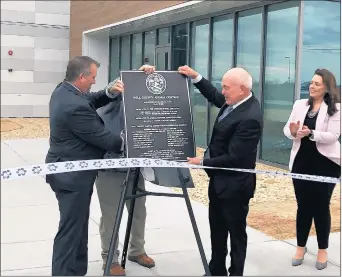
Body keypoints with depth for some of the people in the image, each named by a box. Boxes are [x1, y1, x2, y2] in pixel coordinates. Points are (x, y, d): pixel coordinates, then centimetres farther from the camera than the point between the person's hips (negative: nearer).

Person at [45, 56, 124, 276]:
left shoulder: (64, 90, 3)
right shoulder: (75, 107, -29)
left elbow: (88, 101, 17)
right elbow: (103, 138, -21)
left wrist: (109, 93, -1)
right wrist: (126, 141, -3)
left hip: (67, 169, 11)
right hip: (73, 175, -11)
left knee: (78, 226, 20)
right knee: (70, 229, 0)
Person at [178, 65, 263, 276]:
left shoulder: (250, 117, -29)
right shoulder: (235, 100, -2)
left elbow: (234, 158, -27)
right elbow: (214, 96, 21)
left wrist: (203, 162, -17)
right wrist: (195, 77, 9)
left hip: (234, 184, -10)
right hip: (220, 179, 10)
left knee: (236, 231, 9)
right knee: (217, 228, 21)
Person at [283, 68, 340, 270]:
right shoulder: (300, 104, 5)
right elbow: (287, 129, 0)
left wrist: (310, 133, -30)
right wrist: (293, 132, -23)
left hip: (325, 163, -3)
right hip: (301, 162, 3)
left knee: (321, 206, 6)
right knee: (303, 205, 10)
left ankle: (323, 250, 21)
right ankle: (301, 246, 24)